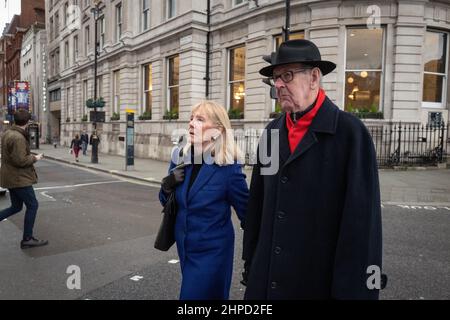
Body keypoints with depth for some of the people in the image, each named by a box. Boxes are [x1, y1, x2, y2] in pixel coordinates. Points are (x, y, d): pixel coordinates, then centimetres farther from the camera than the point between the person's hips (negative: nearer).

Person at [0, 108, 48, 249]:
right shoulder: (18, 138, -22)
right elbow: (20, 160, -25)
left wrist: (30, 156, 15)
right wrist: (34, 158, -10)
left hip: (11, 177, 10)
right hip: (19, 178, -10)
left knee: (16, 207, 18)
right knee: (32, 205, 1)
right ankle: (27, 239, 7)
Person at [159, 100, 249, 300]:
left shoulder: (228, 168, -20)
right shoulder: (181, 157, -4)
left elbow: (246, 212, -11)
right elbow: (167, 202, 7)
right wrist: (168, 185, -15)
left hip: (211, 251, -5)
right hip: (184, 247, 6)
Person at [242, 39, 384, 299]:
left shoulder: (350, 132, -12)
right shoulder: (273, 131, 4)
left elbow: (362, 220, -14)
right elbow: (258, 204, 7)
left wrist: (351, 289, -12)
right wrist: (251, 263, 10)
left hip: (320, 283, -4)